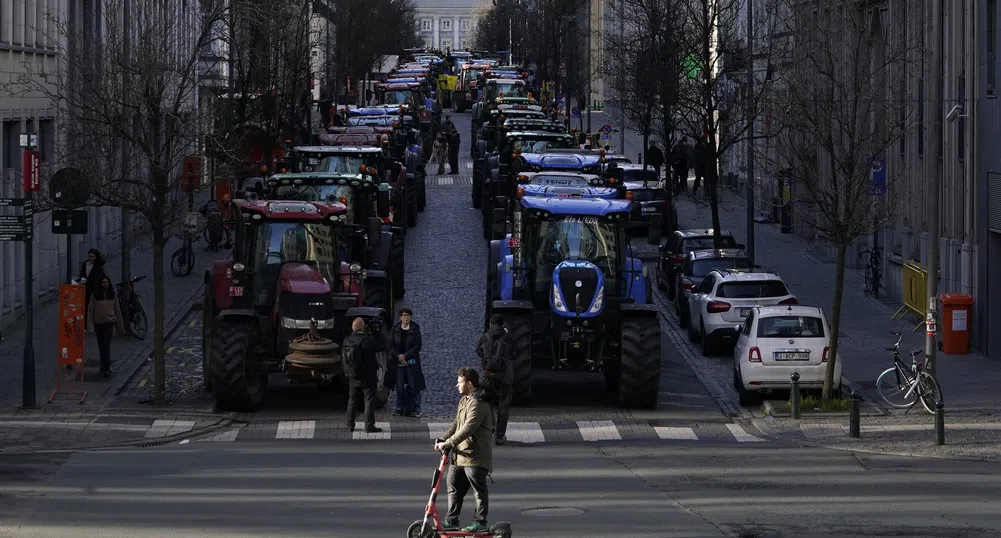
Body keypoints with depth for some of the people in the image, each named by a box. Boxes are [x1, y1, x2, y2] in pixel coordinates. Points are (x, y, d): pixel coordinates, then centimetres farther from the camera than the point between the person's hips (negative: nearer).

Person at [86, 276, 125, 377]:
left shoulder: (112, 296, 3)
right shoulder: (95, 296, -2)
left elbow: (117, 310, 10)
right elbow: (90, 311, -3)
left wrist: (120, 327, 13)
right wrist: (90, 326, -10)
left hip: (109, 323, -1)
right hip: (98, 323, 1)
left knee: (106, 345, -12)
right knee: (101, 346, 9)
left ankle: (106, 368, -14)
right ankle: (106, 367, 22)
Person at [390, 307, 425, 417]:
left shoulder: (415, 330, -2)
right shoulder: (395, 329, 4)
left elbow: (418, 346, -6)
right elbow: (391, 345, 3)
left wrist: (405, 356, -13)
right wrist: (399, 357, -10)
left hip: (412, 362, -2)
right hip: (398, 362, 2)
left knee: (414, 386, -3)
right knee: (400, 387, 3)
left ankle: (416, 410, 2)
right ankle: (400, 408, 13)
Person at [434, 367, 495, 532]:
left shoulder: (478, 404, -19)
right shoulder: (464, 400, 14)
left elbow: (467, 428, -26)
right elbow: (457, 424, 20)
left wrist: (448, 443, -25)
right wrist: (444, 439, 6)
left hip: (475, 456, -10)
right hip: (459, 454, 10)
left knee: (479, 490, 0)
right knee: (454, 487, 13)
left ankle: (480, 522, 7)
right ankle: (451, 520, 20)